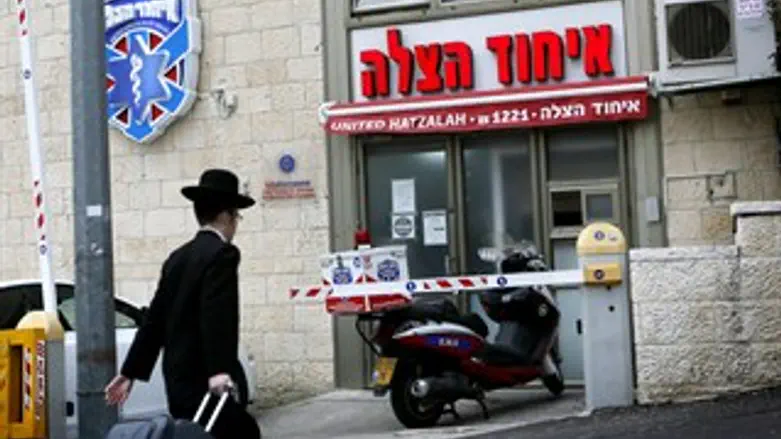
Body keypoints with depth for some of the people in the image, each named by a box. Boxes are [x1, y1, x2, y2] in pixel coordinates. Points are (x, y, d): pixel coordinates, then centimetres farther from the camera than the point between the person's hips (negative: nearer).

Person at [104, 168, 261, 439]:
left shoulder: (178, 257, 14)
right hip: (204, 381, -9)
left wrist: (130, 372, 20)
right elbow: (217, 318, -22)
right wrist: (219, 370, -30)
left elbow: (154, 319, 16)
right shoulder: (222, 254, -9)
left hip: (178, 379, 9)